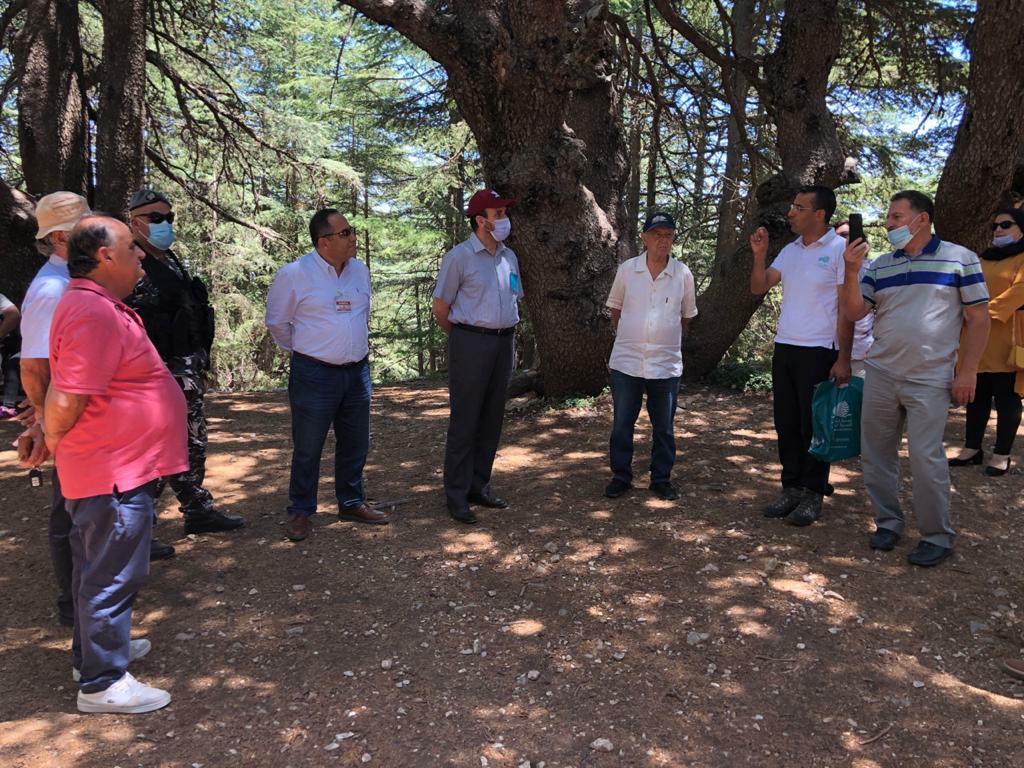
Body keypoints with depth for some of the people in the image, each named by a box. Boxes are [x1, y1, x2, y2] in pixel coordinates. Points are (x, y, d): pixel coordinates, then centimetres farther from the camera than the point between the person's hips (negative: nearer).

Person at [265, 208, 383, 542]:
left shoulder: (361, 270, 6)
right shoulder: (294, 274, -10)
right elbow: (276, 321, 3)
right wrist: (301, 351, 10)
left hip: (357, 372, 5)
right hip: (314, 374, -5)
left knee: (355, 444, 14)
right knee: (307, 449, 4)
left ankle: (351, 503, 30)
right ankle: (300, 512, 20)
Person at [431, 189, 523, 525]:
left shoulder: (509, 257, 13)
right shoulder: (459, 256, -7)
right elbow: (440, 307, -2)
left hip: (504, 343, 6)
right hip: (471, 343, -6)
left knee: (491, 420, 11)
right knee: (464, 421, -3)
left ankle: (479, 486, 22)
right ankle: (456, 496, 5)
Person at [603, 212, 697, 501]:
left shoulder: (683, 273, -1)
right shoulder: (627, 269, -1)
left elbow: (687, 315, 12)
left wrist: (668, 338, 11)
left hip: (666, 364, 0)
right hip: (626, 361, 0)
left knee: (664, 428, 9)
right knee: (621, 425, 6)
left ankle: (661, 479, 23)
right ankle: (621, 476, 21)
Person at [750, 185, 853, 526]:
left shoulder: (840, 250, -7)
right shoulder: (790, 250, 12)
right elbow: (758, 287, 10)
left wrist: (843, 359, -13)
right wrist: (759, 254, -6)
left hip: (819, 352, -6)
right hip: (784, 348, 6)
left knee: (813, 425, 1)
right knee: (786, 424, 10)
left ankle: (812, 494, 13)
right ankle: (792, 489, 20)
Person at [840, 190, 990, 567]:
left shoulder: (959, 258, -1)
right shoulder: (879, 265, 9)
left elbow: (978, 318, -1)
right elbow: (854, 311, 2)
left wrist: (967, 372, -7)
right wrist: (851, 271, -13)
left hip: (931, 380, -4)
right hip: (880, 376, 4)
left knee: (926, 458, -6)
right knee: (875, 455, 7)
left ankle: (937, 536, 10)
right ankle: (888, 522, 23)